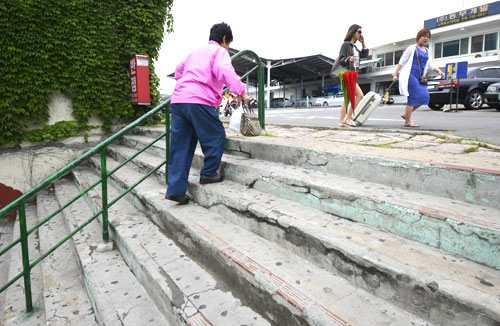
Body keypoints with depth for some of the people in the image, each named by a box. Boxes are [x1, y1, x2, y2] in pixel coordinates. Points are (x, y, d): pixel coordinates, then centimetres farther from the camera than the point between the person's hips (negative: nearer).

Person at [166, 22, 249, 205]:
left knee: (180, 146, 8)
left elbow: (178, 71, 43)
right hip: (198, 101, -8)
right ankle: (209, 174, 14)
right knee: (216, 137, 9)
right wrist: (241, 91, -10)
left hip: (177, 100, 8)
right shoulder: (219, 51, 8)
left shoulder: (195, 52, 31)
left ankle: (175, 189, 7)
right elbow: (224, 71, -12)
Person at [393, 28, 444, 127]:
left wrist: (438, 70, 3)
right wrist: (395, 74, -11)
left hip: (419, 78, 7)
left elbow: (430, 65, 21)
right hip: (410, 75, -7)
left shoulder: (427, 51, 21)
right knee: (413, 98, -11)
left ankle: (406, 114, 12)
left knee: (424, 97, 0)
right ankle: (407, 121, -5)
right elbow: (401, 62, -2)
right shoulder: (412, 48, 2)